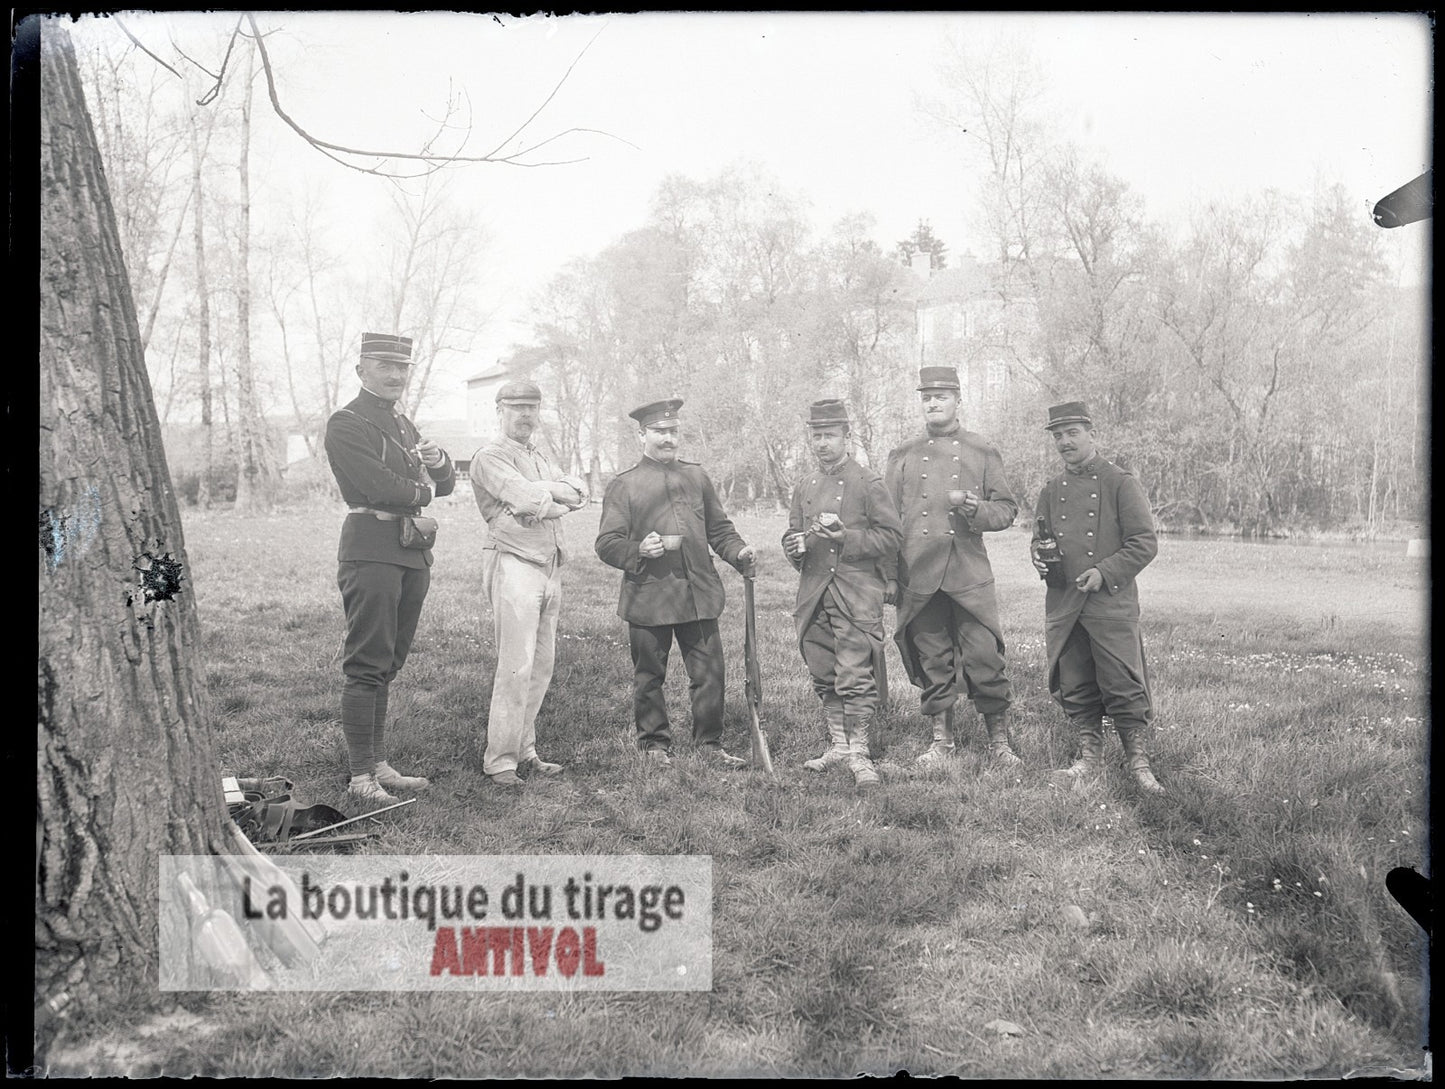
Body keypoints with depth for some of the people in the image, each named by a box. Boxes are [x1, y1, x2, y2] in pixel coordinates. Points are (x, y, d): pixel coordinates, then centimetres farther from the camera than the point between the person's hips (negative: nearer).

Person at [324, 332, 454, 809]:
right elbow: (380, 487, -17)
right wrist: (424, 490, 1)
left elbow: (445, 485, 20)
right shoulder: (346, 424, -5)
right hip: (371, 550, -8)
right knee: (367, 666, -7)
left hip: (413, 553, 8)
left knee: (387, 665, 12)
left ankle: (380, 764, 18)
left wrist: (439, 461, -2)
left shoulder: (404, 425, 21)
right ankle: (361, 776, -3)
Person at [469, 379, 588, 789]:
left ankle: (525, 751, 15)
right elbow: (526, 498, -18)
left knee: (542, 666, 8)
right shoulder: (491, 456, -3)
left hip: (549, 567, 8)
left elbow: (579, 493, 8)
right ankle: (500, 761, -4)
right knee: (515, 667, -10)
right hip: (514, 565, -8)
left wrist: (543, 493, -8)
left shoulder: (538, 458, 22)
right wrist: (554, 491, 1)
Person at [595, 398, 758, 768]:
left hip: (699, 594, 3)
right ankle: (654, 744, 24)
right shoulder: (623, 485, 1)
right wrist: (638, 551, -19)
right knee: (649, 676, 7)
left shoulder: (696, 476, 13)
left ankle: (710, 742, 18)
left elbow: (719, 529, 18)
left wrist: (739, 552, -1)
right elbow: (607, 544, -1)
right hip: (648, 597, -3)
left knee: (710, 672, 4)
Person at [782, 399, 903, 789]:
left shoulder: (867, 483, -2)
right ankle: (838, 743, 26)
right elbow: (793, 533, 23)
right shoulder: (805, 487, 14)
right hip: (814, 592, 6)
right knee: (824, 675, 12)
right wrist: (794, 546, -1)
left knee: (854, 676, -10)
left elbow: (891, 535, -4)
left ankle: (859, 753, 0)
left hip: (856, 591, -6)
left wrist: (847, 539, -18)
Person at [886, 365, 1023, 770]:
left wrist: (975, 508, -14)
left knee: (985, 657, -5)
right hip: (918, 577, 1)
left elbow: (1007, 509, 8)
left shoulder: (983, 453, 8)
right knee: (932, 661, 7)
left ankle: (999, 741, 7)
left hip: (970, 575, -1)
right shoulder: (903, 456, 11)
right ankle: (941, 739, 19)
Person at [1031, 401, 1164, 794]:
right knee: (1074, 687, 9)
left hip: (1112, 603, -5)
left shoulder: (1121, 483, -2)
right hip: (1062, 606, 5)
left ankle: (1137, 761, 10)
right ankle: (1090, 756, 23)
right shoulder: (1051, 491, 14)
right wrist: (1038, 556, 0)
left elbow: (1145, 543, -5)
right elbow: (1039, 539, 24)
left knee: (1122, 685, -4)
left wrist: (1104, 572, -16)